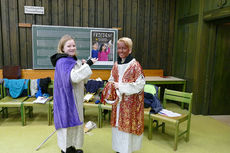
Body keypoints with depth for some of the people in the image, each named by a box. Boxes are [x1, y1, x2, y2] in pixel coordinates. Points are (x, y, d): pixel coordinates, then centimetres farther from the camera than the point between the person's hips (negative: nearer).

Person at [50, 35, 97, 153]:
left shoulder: (73, 60, 11)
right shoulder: (62, 62, -17)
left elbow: (82, 79, 15)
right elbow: (74, 77, -33)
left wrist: (83, 66, -1)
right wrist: (87, 65, -28)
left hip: (75, 98, 9)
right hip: (67, 98, -9)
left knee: (75, 120, 18)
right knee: (68, 120, 4)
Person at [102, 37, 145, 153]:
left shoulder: (135, 65, -11)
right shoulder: (116, 65, 8)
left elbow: (140, 84, -15)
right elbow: (111, 80, 18)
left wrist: (121, 86, -18)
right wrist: (112, 85, -6)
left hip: (130, 101, -6)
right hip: (117, 100, 6)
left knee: (127, 124, 3)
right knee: (118, 124, 14)